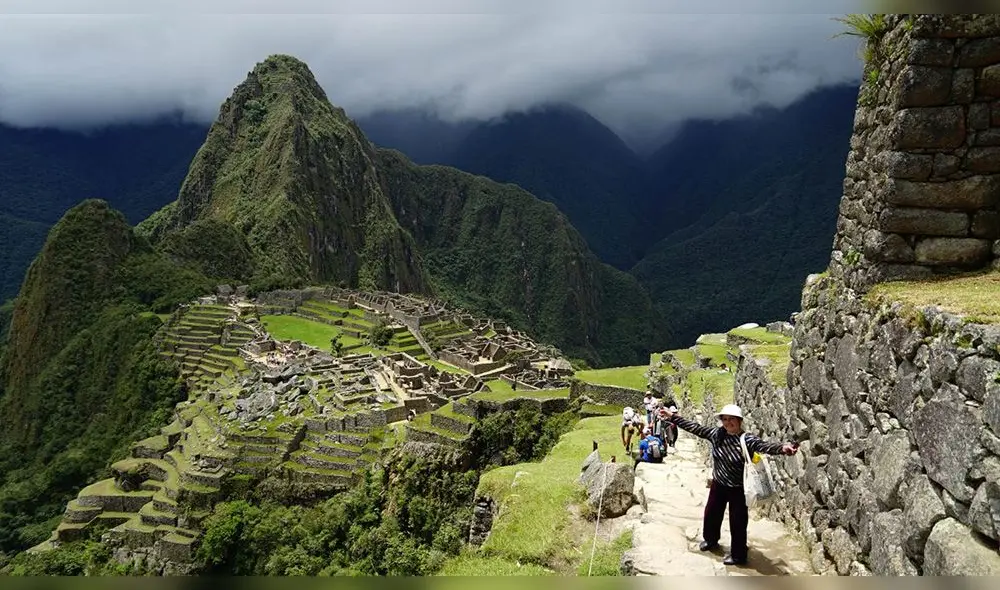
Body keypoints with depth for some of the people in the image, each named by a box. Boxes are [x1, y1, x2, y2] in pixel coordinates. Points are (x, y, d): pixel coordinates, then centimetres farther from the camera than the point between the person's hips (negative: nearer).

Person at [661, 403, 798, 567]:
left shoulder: (747, 440, -23)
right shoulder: (716, 434, -8)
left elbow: (764, 446, -39)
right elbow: (694, 427, -4)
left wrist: (782, 448, -60)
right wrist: (673, 417, -4)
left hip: (738, 489, -5)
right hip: (718, 485, 6)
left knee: (737, 522, 7)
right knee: (711, 514, 23)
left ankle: (738, 556, 26)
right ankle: (711, 540, 51)